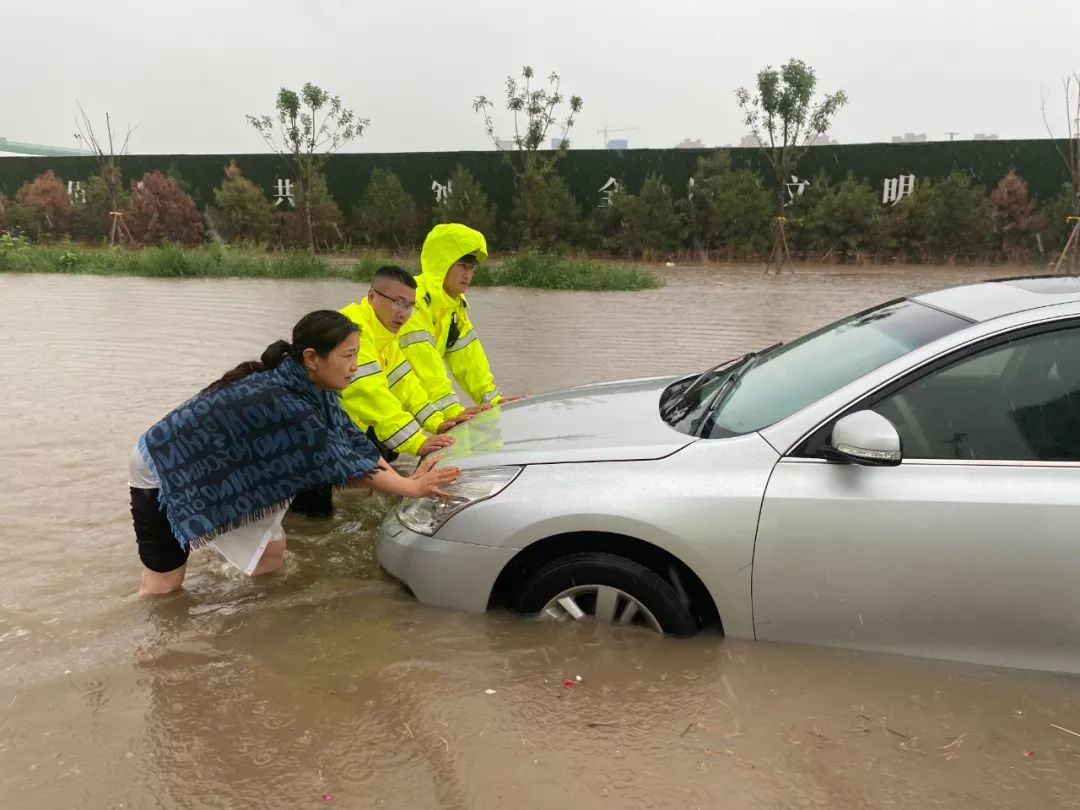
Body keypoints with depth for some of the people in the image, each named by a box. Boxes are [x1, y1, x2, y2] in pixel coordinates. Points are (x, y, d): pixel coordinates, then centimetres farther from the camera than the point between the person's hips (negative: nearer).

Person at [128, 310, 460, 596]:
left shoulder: (306, 386, -12)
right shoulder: (282, 403, -37)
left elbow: (352, 441, -4)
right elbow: (338, 463, -31)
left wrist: (406, 479, -11)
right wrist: (413, 488, -24)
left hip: (214, 473, 8)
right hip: (164, 469, -8)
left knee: (271, 548, 9)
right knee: (164, 585, -1)